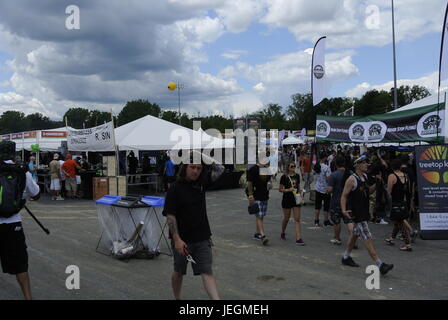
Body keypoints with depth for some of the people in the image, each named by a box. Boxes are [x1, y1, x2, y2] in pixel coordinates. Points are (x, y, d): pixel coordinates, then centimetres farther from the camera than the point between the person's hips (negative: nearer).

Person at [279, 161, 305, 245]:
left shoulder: (297, 176, 8)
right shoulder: (284, 177, -6)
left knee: (297, 219, -4)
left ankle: (298, 238, -6)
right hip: (287, 200, -3)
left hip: (296, 200, 4)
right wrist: (288, 190, -19)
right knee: (286, 218, 9)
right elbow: (280, 189, -5)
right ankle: (283, 233, 35)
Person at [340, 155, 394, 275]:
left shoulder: (365, 176, 9)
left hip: (365, 211, 9)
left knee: (355, 234, 19)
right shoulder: (352, 179, -15)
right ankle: (380, 265, -14)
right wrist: (344, 210, -29)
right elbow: (344, 196, -15)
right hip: (356, 213, -9)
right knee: (367, 237, -11)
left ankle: (346, 257, 35)